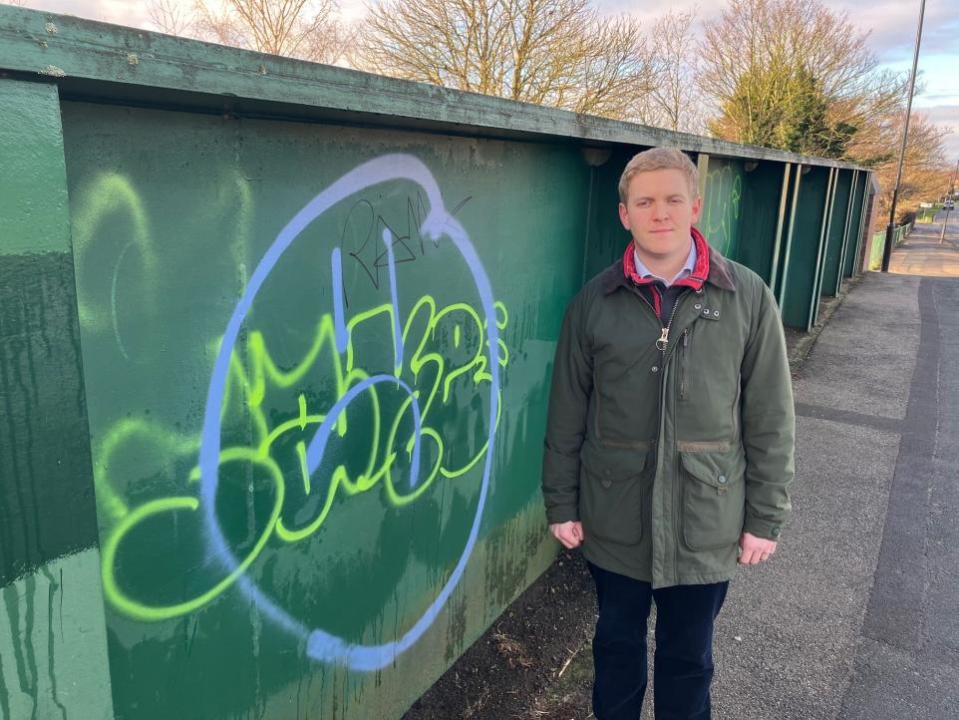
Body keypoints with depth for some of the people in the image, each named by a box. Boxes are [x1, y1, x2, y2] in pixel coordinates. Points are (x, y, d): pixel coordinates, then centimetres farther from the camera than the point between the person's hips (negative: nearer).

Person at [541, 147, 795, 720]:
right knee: (618, 643, 20)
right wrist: (561, 504, 2)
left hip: (706, 522, 0)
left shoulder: (747, 297, -6)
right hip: (614, 521, 1)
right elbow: (567, 416, 0)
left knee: (688, 655, 18)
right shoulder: (595, 301, -4)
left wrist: (766, 517, -1)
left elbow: (770, 420, -2)